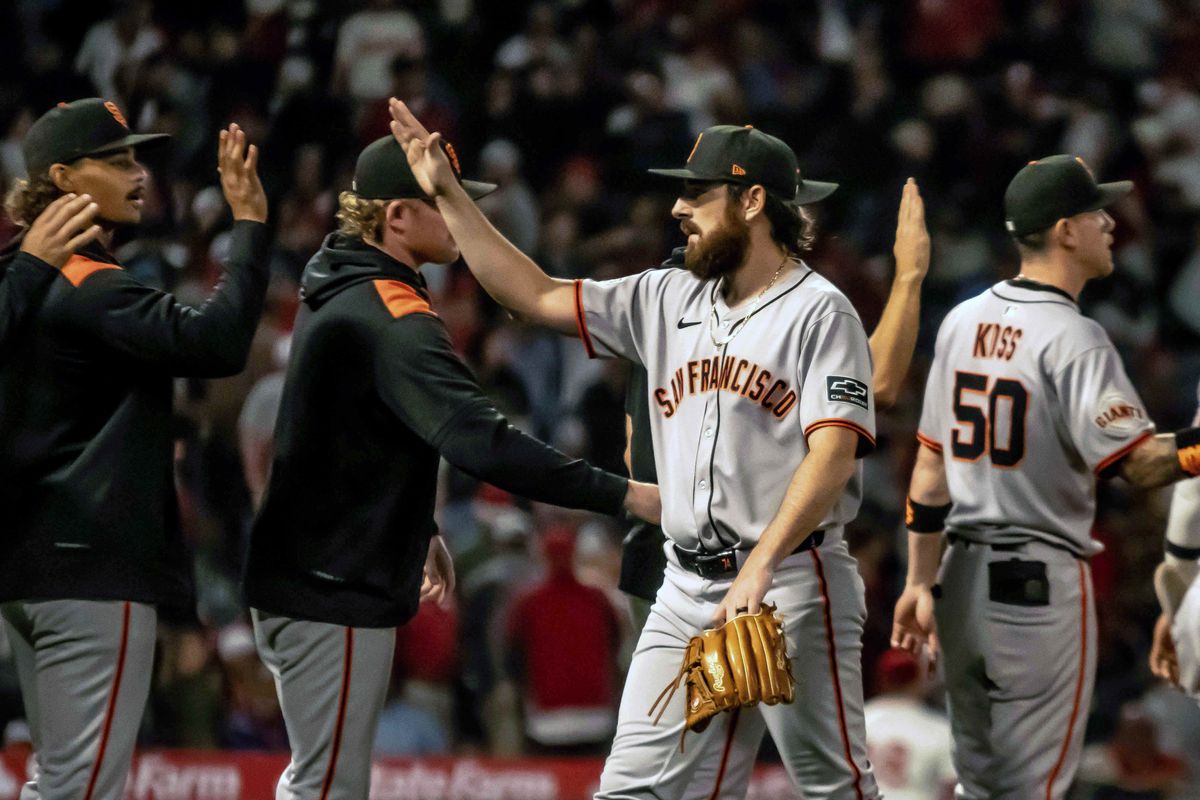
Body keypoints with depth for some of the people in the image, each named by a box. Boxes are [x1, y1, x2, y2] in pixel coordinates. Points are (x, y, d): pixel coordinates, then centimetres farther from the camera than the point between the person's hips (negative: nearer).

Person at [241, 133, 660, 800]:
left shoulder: (339, 292, 11)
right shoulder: (395, 319, -21)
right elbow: (483, 443, -31)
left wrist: (421, 531, 26)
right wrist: (623, 496, -30)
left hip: (296, 576, 10)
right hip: (336, 593, -10)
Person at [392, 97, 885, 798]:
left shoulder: (819, 311, -7)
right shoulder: (668, 300, 14)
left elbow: (834, 453, -18)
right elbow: (536, 295, 16)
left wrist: (761, 566, -28)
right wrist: (448, 194, 10)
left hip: (792, 580, -7)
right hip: (688, 584, 7)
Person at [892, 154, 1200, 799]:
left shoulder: (963, 322, 8)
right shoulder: (1072, 339, -15)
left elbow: (931, 466, 11)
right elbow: (1137, 464, -24)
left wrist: (921, 582, 15)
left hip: (964, 576, 7)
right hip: (1043, 581, -7)